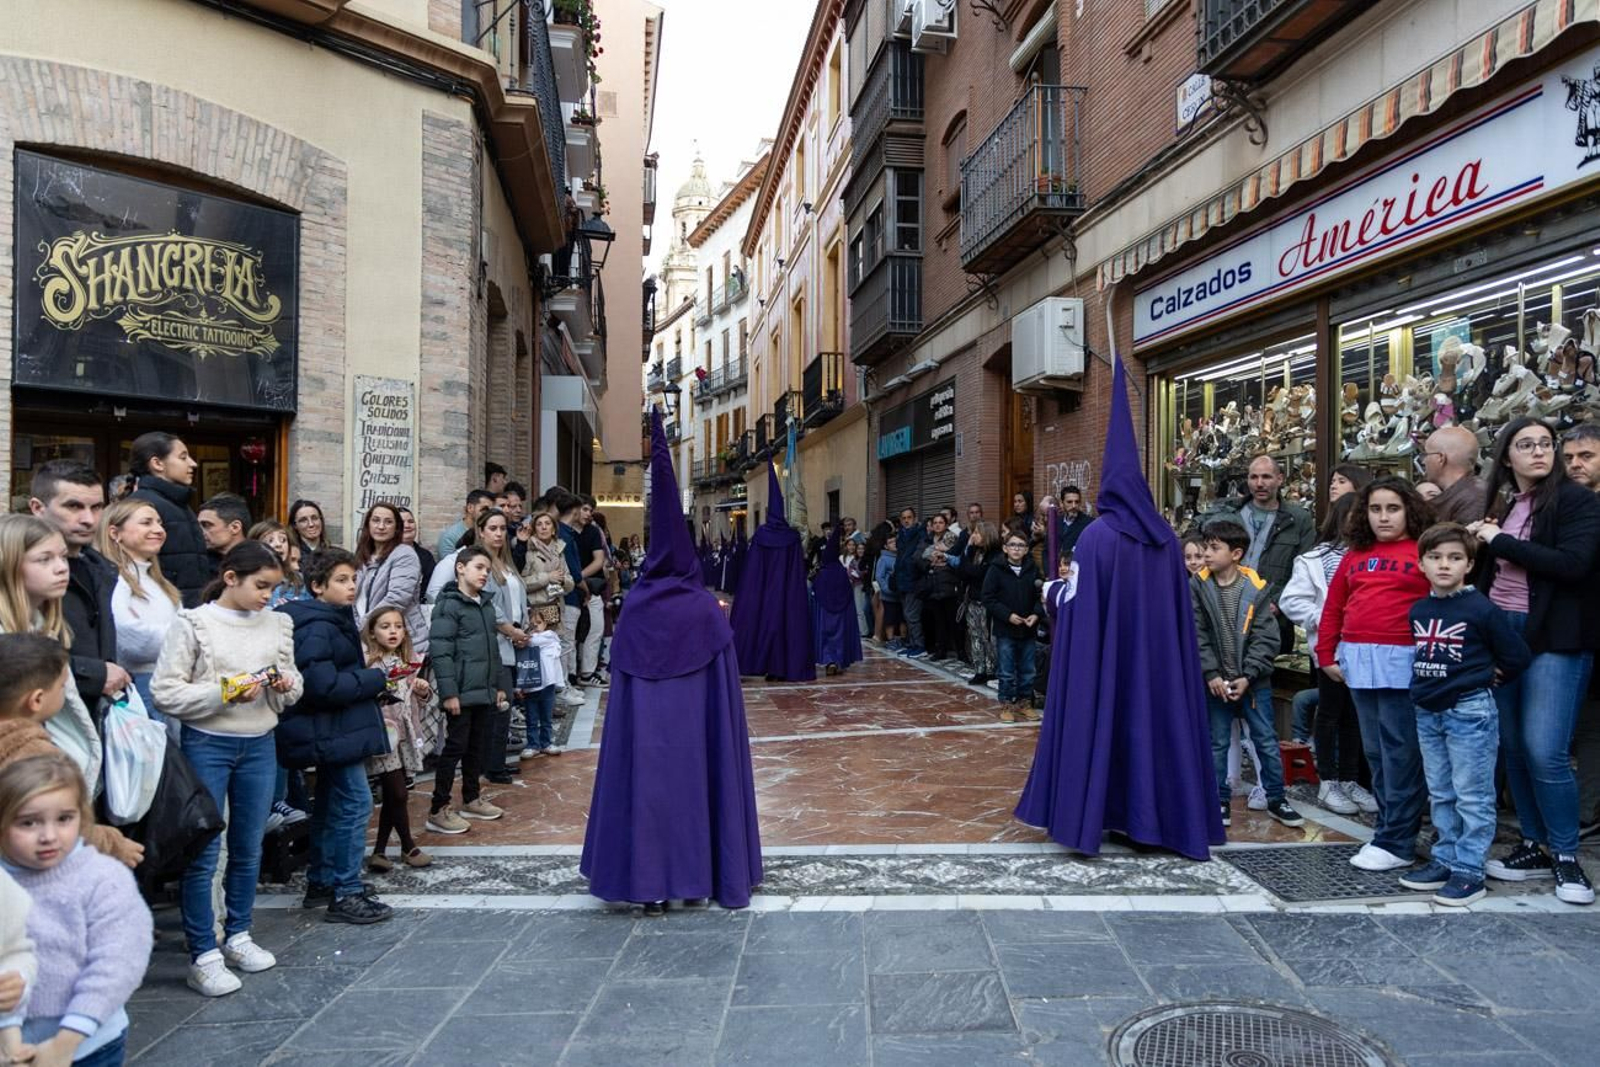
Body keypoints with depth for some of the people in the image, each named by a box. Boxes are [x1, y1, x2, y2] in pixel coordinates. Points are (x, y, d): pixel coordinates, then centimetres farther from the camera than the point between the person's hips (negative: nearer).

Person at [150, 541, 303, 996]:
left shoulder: (277, 624, 5)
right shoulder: (194, 623, -8)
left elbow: (293, 686, 13)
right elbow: (165, 692, -11)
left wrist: (285, 685, -10)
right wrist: (226, 692, -20)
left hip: (259, 745, 5)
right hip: (207, 743, -4)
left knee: (249, 848, 14)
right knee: (203, 852, 0)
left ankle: (238, 935, 30)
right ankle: (203, 954, 10)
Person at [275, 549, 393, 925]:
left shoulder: (332, 620, 13)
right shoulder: (317, 627, -20)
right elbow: (322, 684, -28)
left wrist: (366, 676, 5)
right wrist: (375, 679, -18)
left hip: (333, 731, 11)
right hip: (333, 731, -11)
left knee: (331, 803, 19)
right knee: (354, 803, -8)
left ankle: (321, 883, 31)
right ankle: (345, 894, 0)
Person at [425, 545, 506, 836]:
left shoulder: (486, 605, 13)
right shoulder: (448, 605, -11)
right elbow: (440, 651, -17)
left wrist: (498, 685, 18)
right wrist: (448, 691, -20)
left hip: (484, 691, 8)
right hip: (461, 692, -8)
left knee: (478, 746, 15)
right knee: (455, 747, -3)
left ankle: (471, 799, 29)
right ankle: (438, 811, 5)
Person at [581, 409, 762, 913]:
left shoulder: (635, 607, -3)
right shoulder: (707, 611, -7)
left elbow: (621, 683, 2)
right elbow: (723, 692, -6)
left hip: (643, 732, 1)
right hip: (695, 734, -1)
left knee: (647, 781, 9)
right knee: (695, 782, 10)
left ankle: (646, 881, 15)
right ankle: (698, 873, 19)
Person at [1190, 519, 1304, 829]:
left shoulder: (1256, 588, -6)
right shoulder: (1198, 586, -5)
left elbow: (1266, 638, -6)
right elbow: (1197, 635, -6)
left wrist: (1247, 676, -13)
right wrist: (1211, 675, -13)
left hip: (1253, 680, 0)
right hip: (1215, 681, 0)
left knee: (1267, 740, 8)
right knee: (1217, 743, 8)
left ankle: (1276, 800, 22)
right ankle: (1221, 801, 20)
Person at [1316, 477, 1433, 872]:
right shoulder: (1355, 554, 15)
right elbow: (1334, 606, 17)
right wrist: (1326, 654, 12)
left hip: (1403, 662, -6)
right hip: (1358, 661, 6)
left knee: (1400, 752, -3)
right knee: (1375, 750, 12)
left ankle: (1396, 842, 3)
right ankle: (1391, 828, 23)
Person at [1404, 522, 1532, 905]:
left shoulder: (1482, 609, -11)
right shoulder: (1418, 610, 6)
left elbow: (1517, 656, -7)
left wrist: (1485, 678, 4)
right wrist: (1426, 685, 9)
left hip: (1470, 711, -6)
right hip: (1428, 712, 7)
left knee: (1472, 796, 0)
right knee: (1441, 794, 15)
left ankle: (1469, 872, 6)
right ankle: (1445, 861, 25)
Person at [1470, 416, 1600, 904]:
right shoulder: (1501, 504, 11)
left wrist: (1501, 541, -13)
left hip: (1554, 638, -5)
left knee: (1545, 751, -9)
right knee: (1513, 747, 8)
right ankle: (1536, 846, 21)